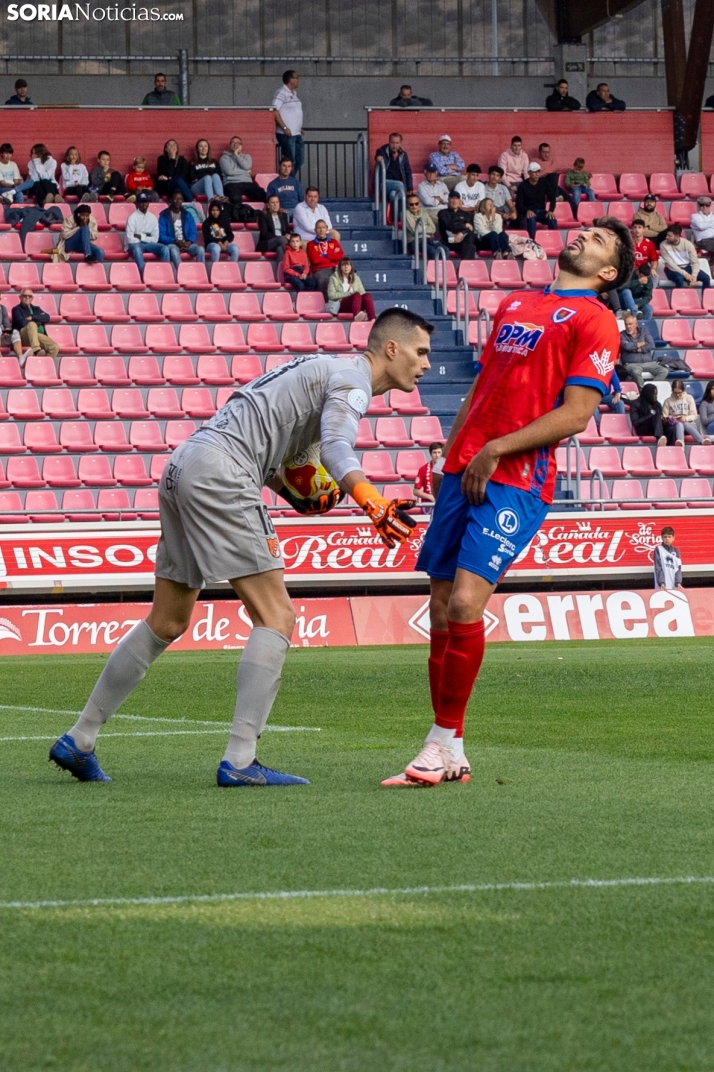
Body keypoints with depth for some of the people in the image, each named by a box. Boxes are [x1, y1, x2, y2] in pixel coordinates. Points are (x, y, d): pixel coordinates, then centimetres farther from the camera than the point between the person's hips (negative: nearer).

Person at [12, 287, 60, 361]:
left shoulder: (36, 309, 27)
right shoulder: (17, 309, 12)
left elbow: (47, 318, 8)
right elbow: (22, 323, -7)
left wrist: (33, 317, -3)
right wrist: (39, 318, 4)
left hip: (41, 337, 5)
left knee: (55, 347, -22)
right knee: (32, 324, -37)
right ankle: (36, 350, -55)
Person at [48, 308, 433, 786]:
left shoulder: (323, 368, 24)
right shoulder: (352, 378, -5)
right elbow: (337, 449, -25)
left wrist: (293, 494, 19)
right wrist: (375, 505, -41)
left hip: (185, 465, 10)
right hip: (218, 476, -10)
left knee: (167, 624, 17)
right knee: (276, 617, -11)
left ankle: (78, 741, 22)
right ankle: (240, 761, -17)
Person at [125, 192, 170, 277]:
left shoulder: (152, 218, 8)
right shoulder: (132, 217, -5)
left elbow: (155, 239, 2)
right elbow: (130, 239, -12)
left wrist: (140, 236, -9)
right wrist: (146, 237, -8)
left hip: (149, 244, 4)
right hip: (136, 244, -4)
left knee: (164, 248, -23)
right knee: (137, 248, -40)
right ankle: (143, 276, -49)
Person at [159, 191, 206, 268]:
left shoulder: (187, 215, 16)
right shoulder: (164, 215, 5)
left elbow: (193, 232, 10)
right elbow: (161, 235, -3)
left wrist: (189, 242, -12)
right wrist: (175, 242, -18)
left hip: (187, 244, 3)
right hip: (172, 244, -3)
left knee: (200, 249, -26)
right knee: (173, 250, -39)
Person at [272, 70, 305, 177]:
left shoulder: (294, 93, 16)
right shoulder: (281, 93, -12)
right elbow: (275, 112, -18)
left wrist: (300, 128, 18)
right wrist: (284, 128, -21)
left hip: (296, 134, 9)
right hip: (286, 134, -9)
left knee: (299, 160, 11)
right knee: (290, 161, -6)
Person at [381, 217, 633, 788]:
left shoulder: (594, 320, -1)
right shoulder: (514, 306, 21)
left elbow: (575, 415, -9)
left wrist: (495, 451, -12)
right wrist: (449, 457, 14)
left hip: (515, 483, -7)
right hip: (465, 475, 7)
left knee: (465, 603, -19)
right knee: (442, 610, 4)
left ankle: (443, 742, -9)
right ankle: (450, 757, 11)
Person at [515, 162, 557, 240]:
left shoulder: (544, 183, 5)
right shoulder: (523, 186, -4)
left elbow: (552, 198, 3)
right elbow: (518, 204, -7)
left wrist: (551, 211, -16)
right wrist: (527, 211, -28)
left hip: (541, 211, 3)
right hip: (528, 212, -3)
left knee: (552, 219, -28)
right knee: (531, 220, -38)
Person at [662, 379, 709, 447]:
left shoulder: (689, 398, 11)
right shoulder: (668, 401, 11)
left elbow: (694, 415, 8)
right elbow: (664, 417, 10)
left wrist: (686, 418, -13)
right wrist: (667, 419, -14)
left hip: (689, 424, 0)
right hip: (674, 425, 0)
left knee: (684, 424, -37)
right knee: (679, 424, -37)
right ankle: (680, 441, -72)